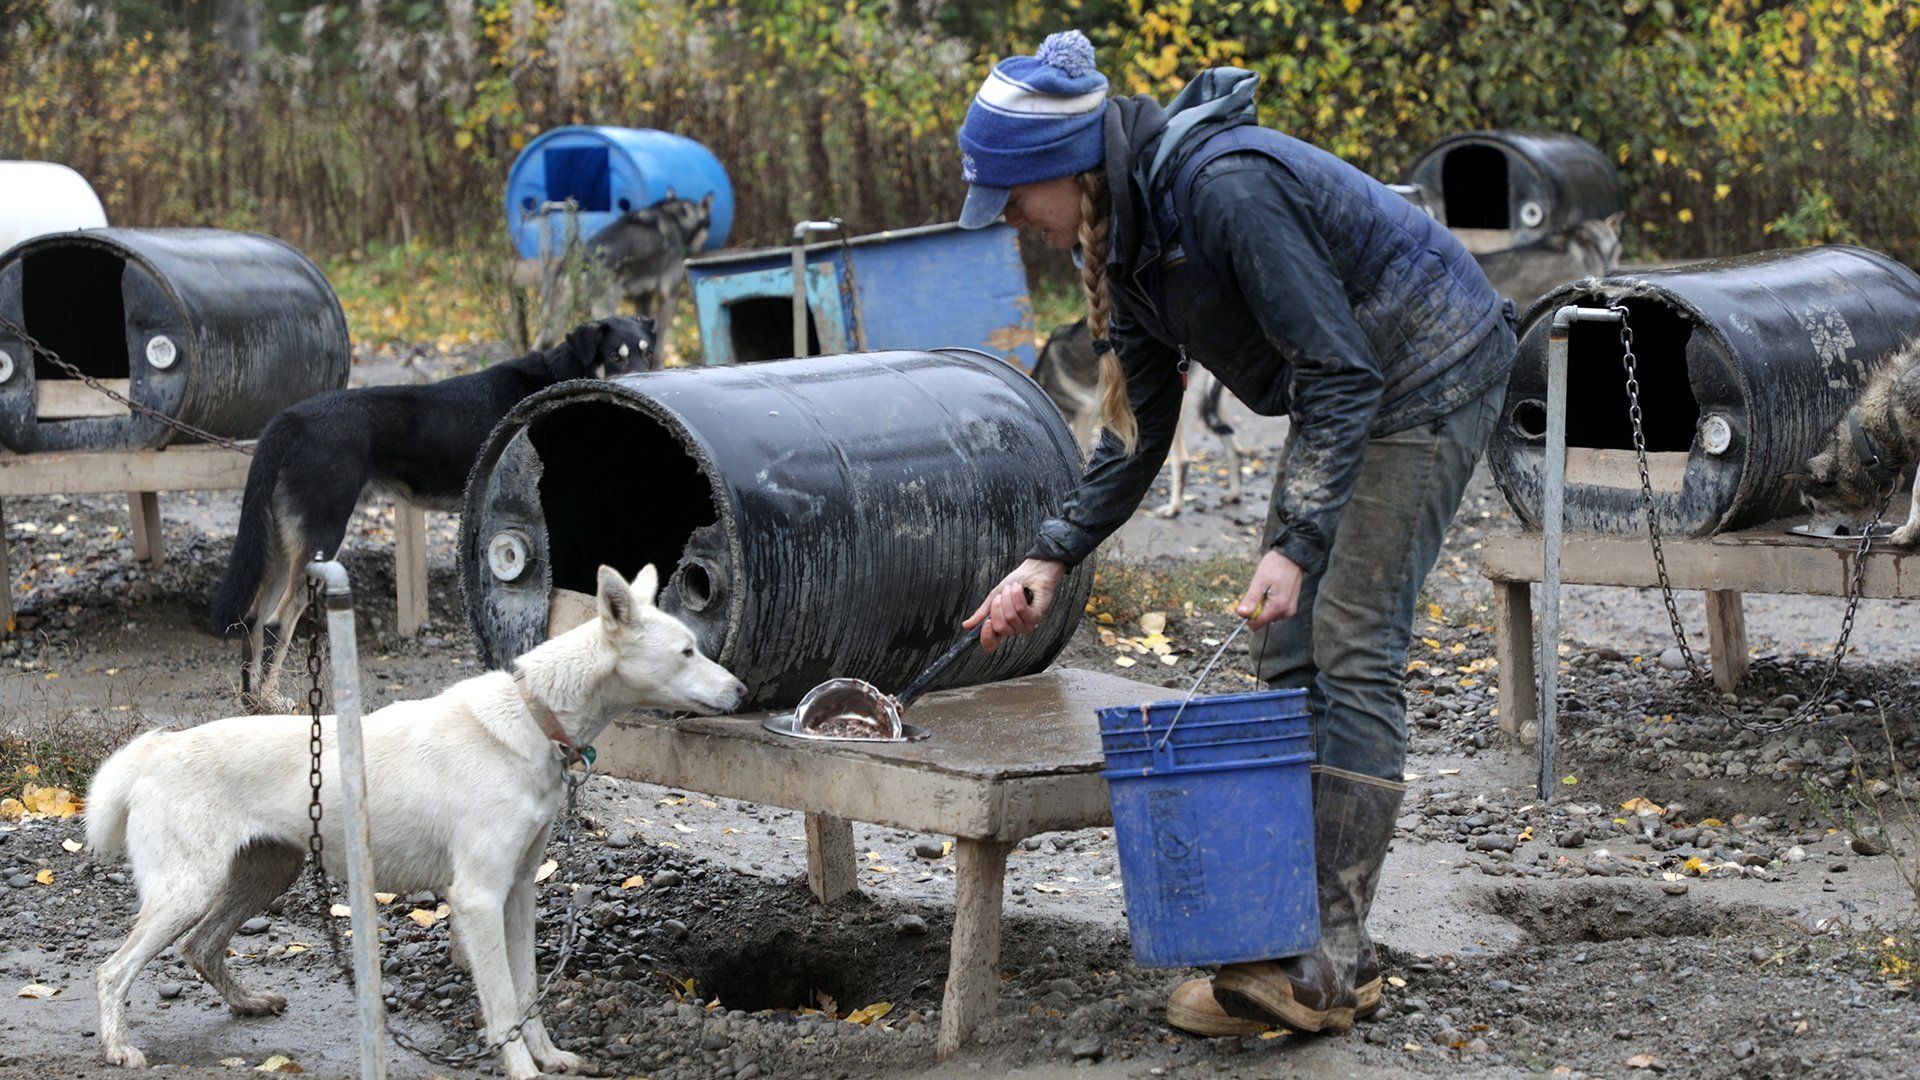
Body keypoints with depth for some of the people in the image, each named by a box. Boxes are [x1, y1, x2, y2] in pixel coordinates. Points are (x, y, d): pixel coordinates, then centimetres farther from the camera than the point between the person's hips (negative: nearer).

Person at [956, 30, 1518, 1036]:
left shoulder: (1224, 188, -30)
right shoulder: (1123, 232, -1)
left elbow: (1343, 375, -29)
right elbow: (1138, 426, 7)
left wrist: (1294, 544, -34)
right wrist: (1050, 557, -1)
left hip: (1430, 369, -10)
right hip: (1350, 382, 10)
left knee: (1350, 648, -13)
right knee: (1286, 649, 6)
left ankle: (1328, 963, -13)